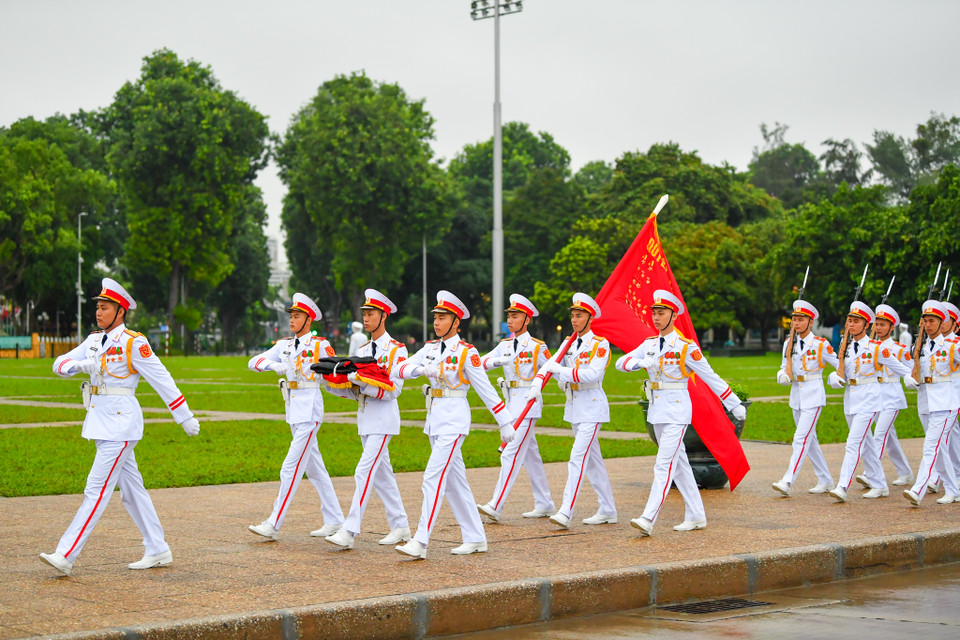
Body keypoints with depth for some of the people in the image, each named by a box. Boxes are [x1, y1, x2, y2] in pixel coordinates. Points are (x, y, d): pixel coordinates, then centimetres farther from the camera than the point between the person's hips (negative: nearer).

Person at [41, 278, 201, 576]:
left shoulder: (133, 343, -10)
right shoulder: (94, 340, 13)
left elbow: (161, 379, -9)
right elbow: (60, 364, 9)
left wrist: (186, 417, -8)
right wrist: (79, 365, -14)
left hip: (120, 423, -9)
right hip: (100, 421, 9)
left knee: (97, 490, -10)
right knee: (131, 488, 12)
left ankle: (66, 556, -12)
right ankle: (158, 551, 20)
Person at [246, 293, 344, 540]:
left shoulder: (321, 345, -5)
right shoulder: (285, 345, 12)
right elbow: (254, 362, 4)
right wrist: (274, 365, -12)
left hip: (310, 409, -7)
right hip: (293, 409, 7)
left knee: (290, 468, -9)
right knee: (314, 467, 12)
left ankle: (274, 525, -8)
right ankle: (334, 520, 20)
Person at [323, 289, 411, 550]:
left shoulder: (396, 350, -9)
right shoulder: (362, 350, 14)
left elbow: (393, 389, -17)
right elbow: (356, 391, 15)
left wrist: (361, 380, -23)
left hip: (383, 420, -8)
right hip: (365, 419, 8)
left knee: (365, 472, -15)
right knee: (381, 473, 12)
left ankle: (349, 532, -19)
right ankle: (400, 526, 22)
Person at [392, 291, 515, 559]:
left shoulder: (466, 353, -9)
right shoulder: (431, 348, 10)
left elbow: (486, 389, -7)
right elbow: (402, 369, 0)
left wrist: (506, 423, -6)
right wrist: (422, 369, -21)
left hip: (454, 419, -8)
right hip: (435, 418, 8)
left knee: (433, 477, -14)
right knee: (454, 481, 11)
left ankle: (420, 542, -17)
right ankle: (475, 538, 19)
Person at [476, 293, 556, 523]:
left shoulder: (537, 347, -6)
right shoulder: (504, 346, 10)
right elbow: (482, 363, -1)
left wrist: (538, 380, -16)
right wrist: (498, 361, -19)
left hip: (528, 403, -7)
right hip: (511, 402, 7)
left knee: (511, 454, -13)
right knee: (530, 455, 13)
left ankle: (495, 507, -18)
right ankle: (545, 505, 22)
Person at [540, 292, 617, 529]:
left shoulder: (601, 344, -9)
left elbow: (593, 373, -22)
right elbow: (551, 365, 0)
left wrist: (562, 371, -22)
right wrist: (536, 384, -17)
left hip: (592, 406, -8)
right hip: (574, 407, 8)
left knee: (578, 458, -15)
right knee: (593, 460, 13)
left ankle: (566, 513, -20)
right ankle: (608, 510, 21)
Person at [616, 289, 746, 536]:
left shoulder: (686, 347, -10)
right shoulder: (649, 344, 8)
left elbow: (711, 377, -6)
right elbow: (621, 363, 2)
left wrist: (735, 405, -4)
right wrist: (640, 362, -20)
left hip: (677, 411, -7)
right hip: (657, 411, 7)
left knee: (664, 465, -13)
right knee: (679, 464, 13)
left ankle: (648, 520, -20)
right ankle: (696, 516, 21)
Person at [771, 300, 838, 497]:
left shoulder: (821, 344, -7)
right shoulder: (789, 344, 8)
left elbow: (840, 365, 0)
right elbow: (784, 368, 16)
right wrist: (783, 376, -6)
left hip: (813, 395, -7)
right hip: (796, 394, 7)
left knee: (801, 438, -14)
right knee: (809, 439, 13)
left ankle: (787, 482, -19)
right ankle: (825, 479, 24)